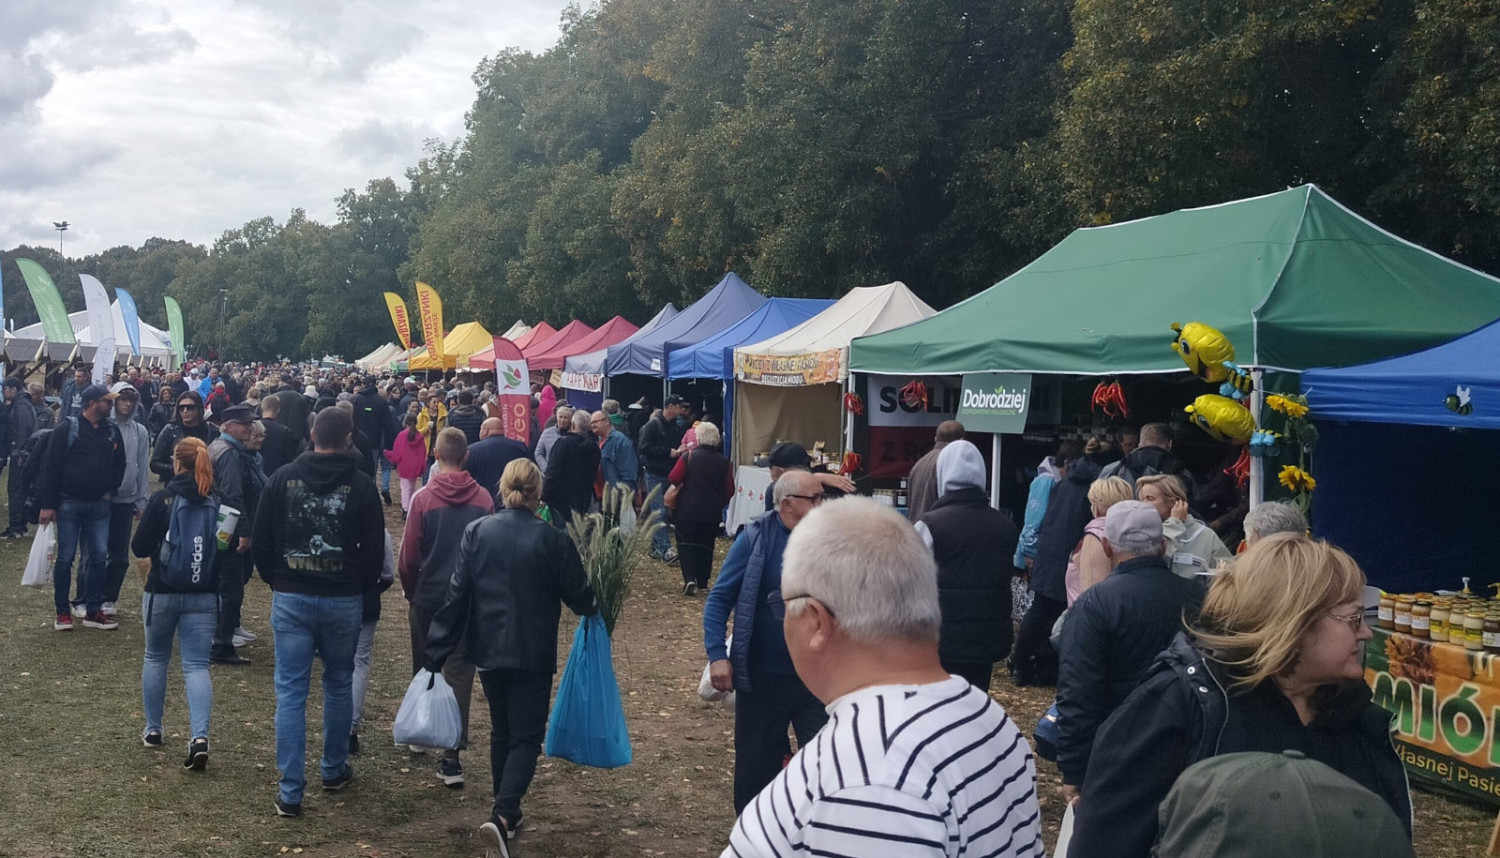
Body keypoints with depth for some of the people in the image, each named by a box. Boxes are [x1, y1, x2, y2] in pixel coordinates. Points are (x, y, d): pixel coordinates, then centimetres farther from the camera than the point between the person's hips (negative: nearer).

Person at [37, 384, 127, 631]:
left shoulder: (112, 432, 7)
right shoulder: (67, 429, -7)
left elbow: (119, 465, 18)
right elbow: (50, 467, -8)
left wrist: (109, 489, 3)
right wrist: (48, 504, -11)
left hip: (99, 505, 4)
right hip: (69, 504, -4)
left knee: (99, 556, 2)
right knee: (65, 558, 0)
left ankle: (93, 611, 10)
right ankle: (63, 611, 11)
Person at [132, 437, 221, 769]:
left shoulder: (161, 499, -11)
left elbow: (139, 548, -8)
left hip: (162, 592, -1)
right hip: (204, 595, 1)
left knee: (156, 657, 20)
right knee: (197, 665, 1)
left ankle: (153, 730, 28)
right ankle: (200, 737, -15)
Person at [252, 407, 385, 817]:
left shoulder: (283, 478, -2)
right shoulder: (361, 485, -6)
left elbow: (259, 542, 1)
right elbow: (375, 549, -3)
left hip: (291, 598, 0)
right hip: (344, 599, 0)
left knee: (290, 691, 3)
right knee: (339, 683, 18)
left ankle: (290, 791, 1)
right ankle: (334, 769, 30)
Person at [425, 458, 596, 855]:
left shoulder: (476, 532, -4)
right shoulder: (552, 539, -12)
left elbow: (456, 595, -4)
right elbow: (579, 597, -5)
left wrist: (438, 652, 1)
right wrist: (594, 609, 19)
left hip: (488, 651, 4)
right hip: (534, 655, -3)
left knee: (501, 733, 20)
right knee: (527, 736, 3)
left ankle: (508, 813, 30)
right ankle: (503, 815, -16)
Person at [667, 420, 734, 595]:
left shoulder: (688, 457, -10)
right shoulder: (724, 462, -1)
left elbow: (673, 479, -13)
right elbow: (729, 490, 2)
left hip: (687, 510, -2)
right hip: (712, 512, 3)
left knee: (686, 543, 4)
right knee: (706, 545, 13)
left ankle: (689, 579, -13)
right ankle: (702, 582, 15)